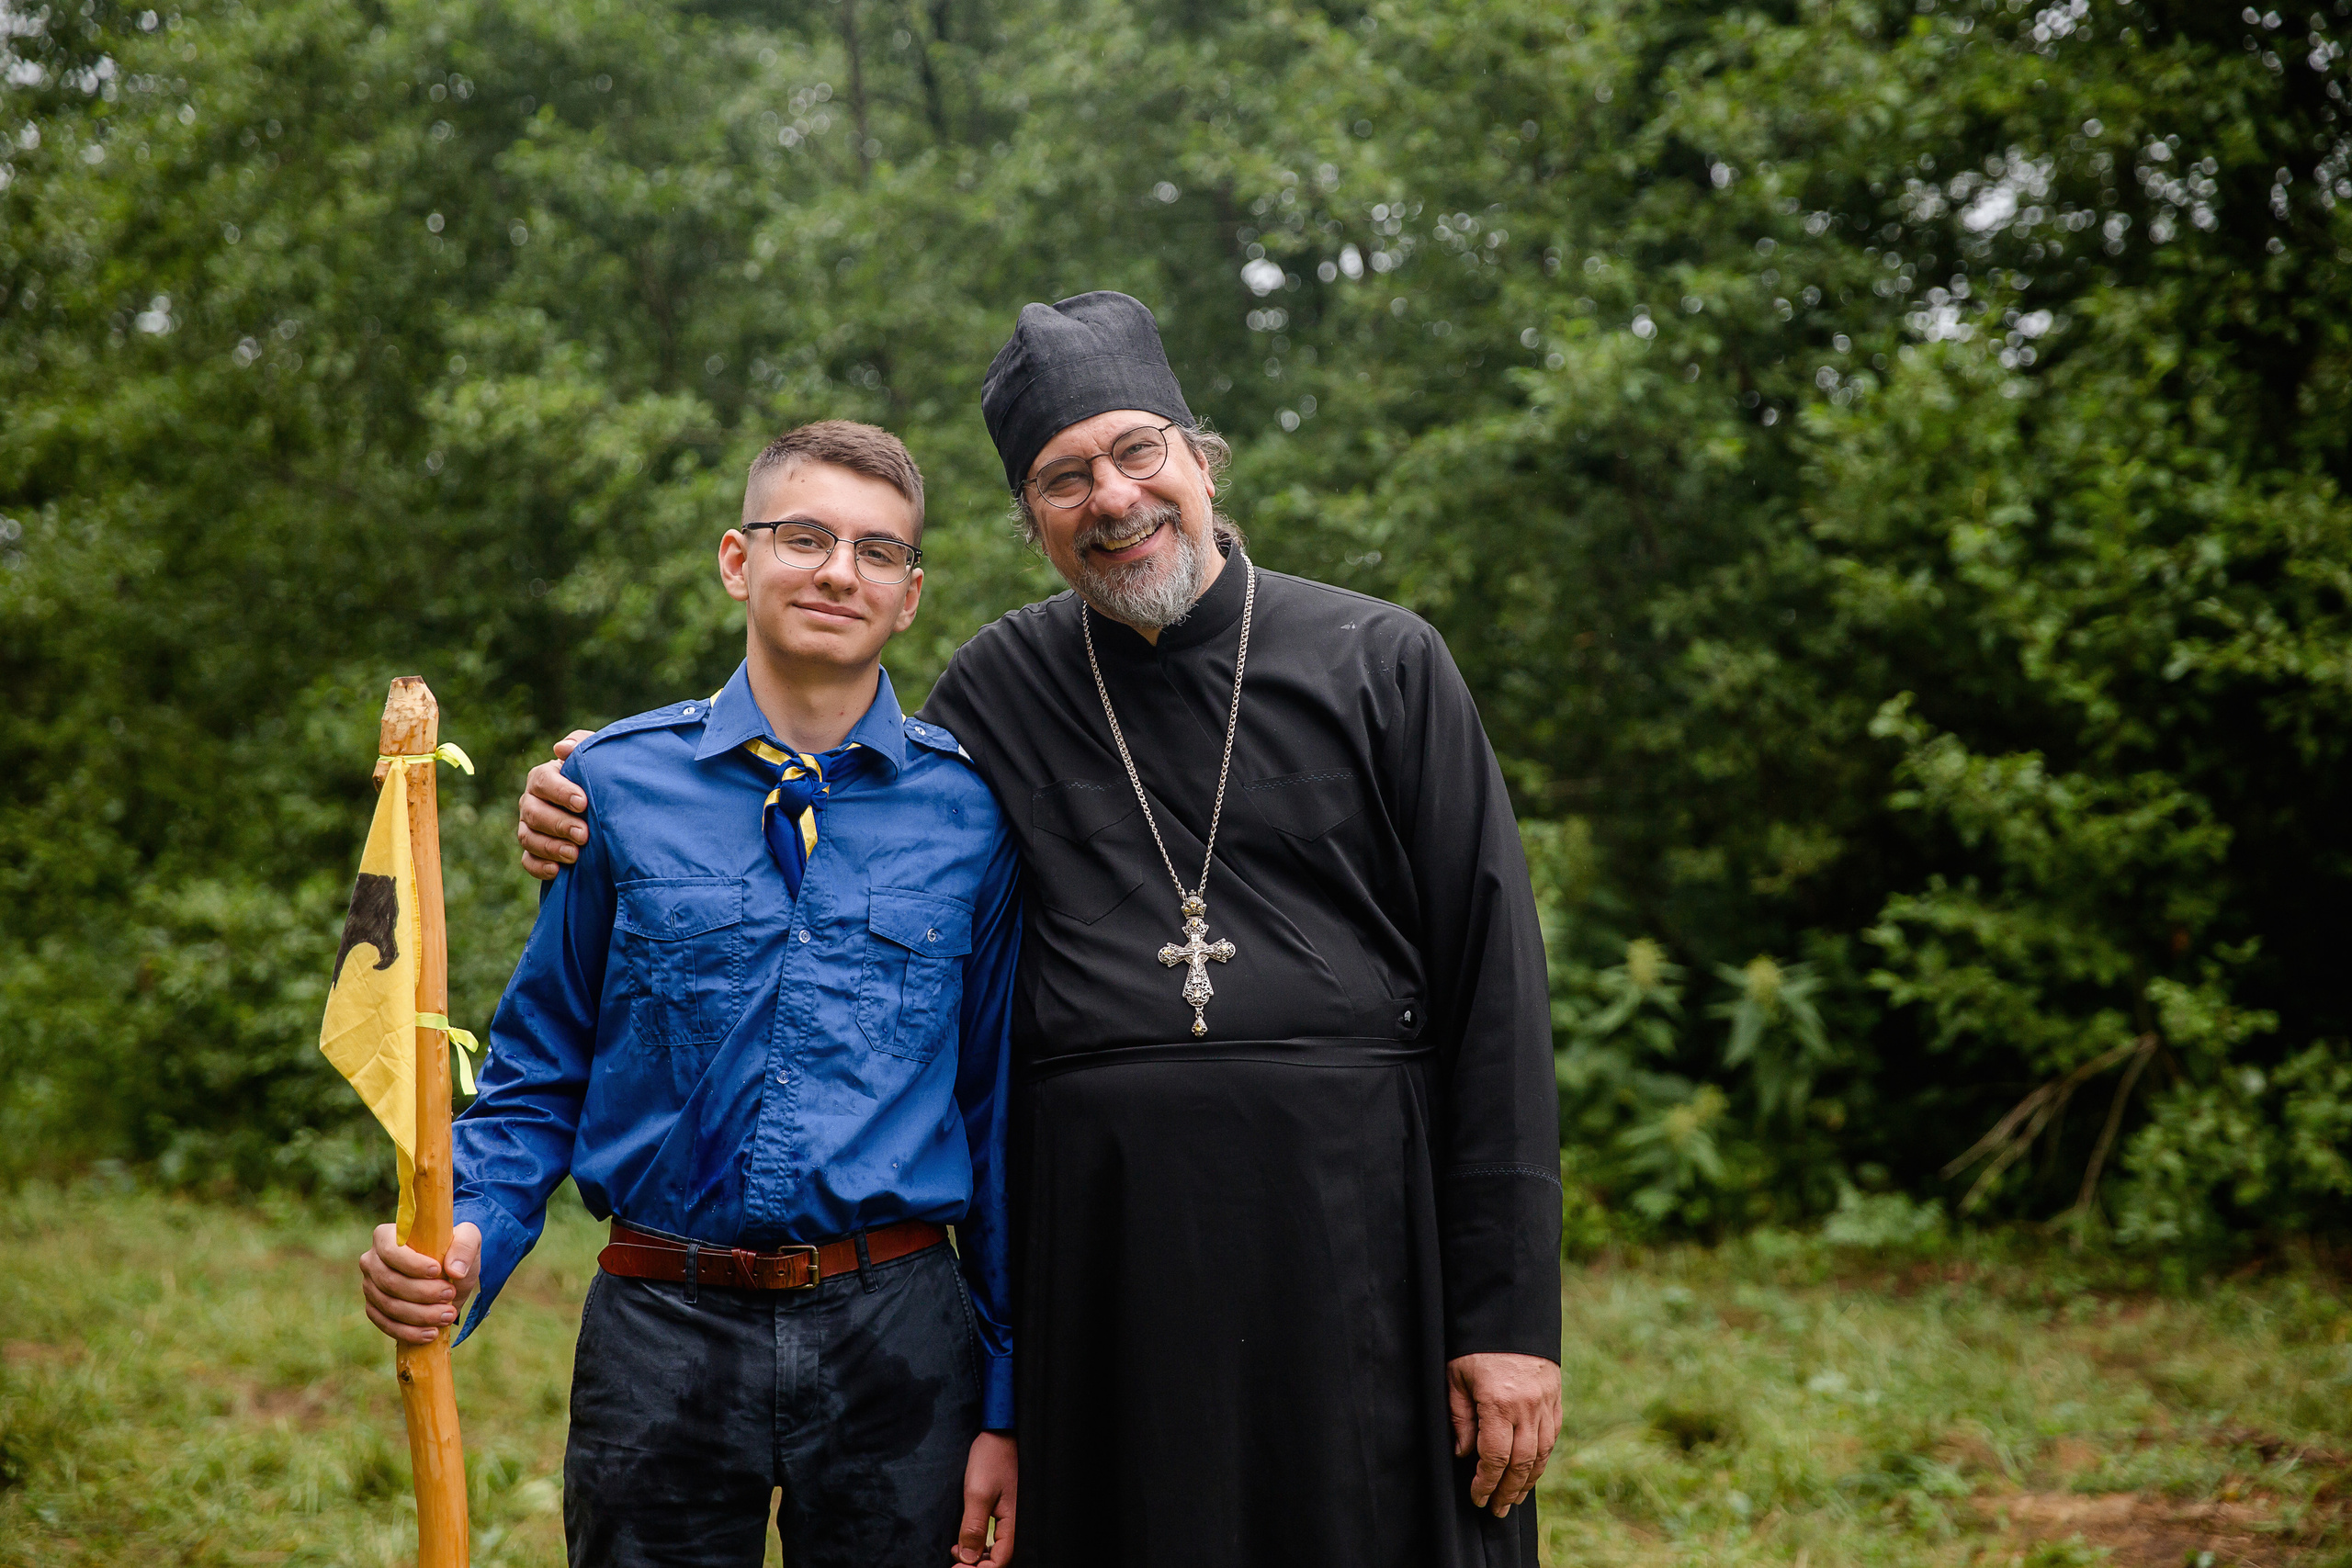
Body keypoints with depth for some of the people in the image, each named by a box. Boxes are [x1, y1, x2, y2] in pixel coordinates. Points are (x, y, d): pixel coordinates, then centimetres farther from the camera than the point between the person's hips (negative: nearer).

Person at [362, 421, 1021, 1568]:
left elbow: (1001, 1110, 4)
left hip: (897, 1336, 0)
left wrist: (1006, 1405, 4)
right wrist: (465, 1238, -14)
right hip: (663, 1332, 0)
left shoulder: (971, 812, 1)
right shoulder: (616, 784, 1)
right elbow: (538, 1076, 6)